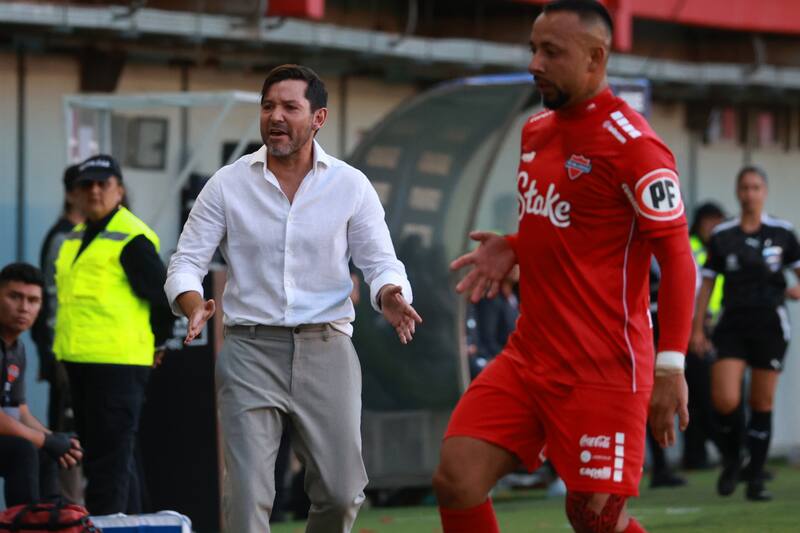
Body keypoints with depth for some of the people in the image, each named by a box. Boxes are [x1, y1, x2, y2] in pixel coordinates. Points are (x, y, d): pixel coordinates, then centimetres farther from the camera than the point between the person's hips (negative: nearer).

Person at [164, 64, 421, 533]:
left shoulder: (351, 185, 4)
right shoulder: (228, 185, 3)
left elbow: (380, 261, 5)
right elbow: (186, 261, 3)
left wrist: (390, 296, -19)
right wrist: (194, 305, -20)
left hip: (326, 349, 1)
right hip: (250, 349, -1)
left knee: (342, 493, 0)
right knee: (247, 493, -11)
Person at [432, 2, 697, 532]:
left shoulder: (631, 144, -13)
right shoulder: (537, 130, 13)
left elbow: (677, 256, -14)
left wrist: (670, 368, -20)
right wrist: (512, 250, 6)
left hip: (603, 370, -7)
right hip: (528, 358, 8)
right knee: (456, 479, -5)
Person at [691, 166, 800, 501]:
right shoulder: (722, 236, 5)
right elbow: (707, 283, 8)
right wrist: (697, 328, 4)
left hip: (770, 324, 0)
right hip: (732, 324, 0)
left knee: (762, 404, 2)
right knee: (725, 401, -15)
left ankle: (756, 480, 10)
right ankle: (731, 460, 13)